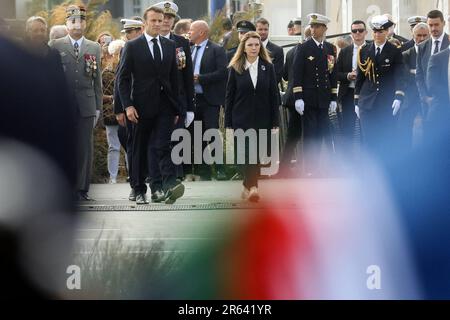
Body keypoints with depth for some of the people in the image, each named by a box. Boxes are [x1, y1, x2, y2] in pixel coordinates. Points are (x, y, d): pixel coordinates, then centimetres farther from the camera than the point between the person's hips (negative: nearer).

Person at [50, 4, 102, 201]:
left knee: (85, 148, 0)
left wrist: (98, 107, 7)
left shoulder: (94, 48, 12)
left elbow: (97, 79, 11)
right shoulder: (57, 46, 6)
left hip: (86, 105, 2)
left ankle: (82, 189, 5)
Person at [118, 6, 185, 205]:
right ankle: (140, 191, 14)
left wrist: (176, 108, 12)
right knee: (140, 150, 6)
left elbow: (174, 77, 15)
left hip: (165, 106, 2)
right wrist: (128, 105, -12)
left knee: (163, 147, -12)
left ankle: (169, 187, -26)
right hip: (142, 106, -2)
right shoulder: (132, 47, 0)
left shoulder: (170, 46, 11)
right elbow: (123, 78, -2)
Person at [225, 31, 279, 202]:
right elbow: (229, 96, 3)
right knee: (249, 153, -11)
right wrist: (228, 123, -1)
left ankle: (248, 186, 13)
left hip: (262, 119, 2)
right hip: (242, 118, -2)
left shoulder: (268, 67, 5)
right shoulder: (235, 68, 2)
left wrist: (274, 121, 0)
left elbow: (274, 96, 5)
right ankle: (252, 187, -19)